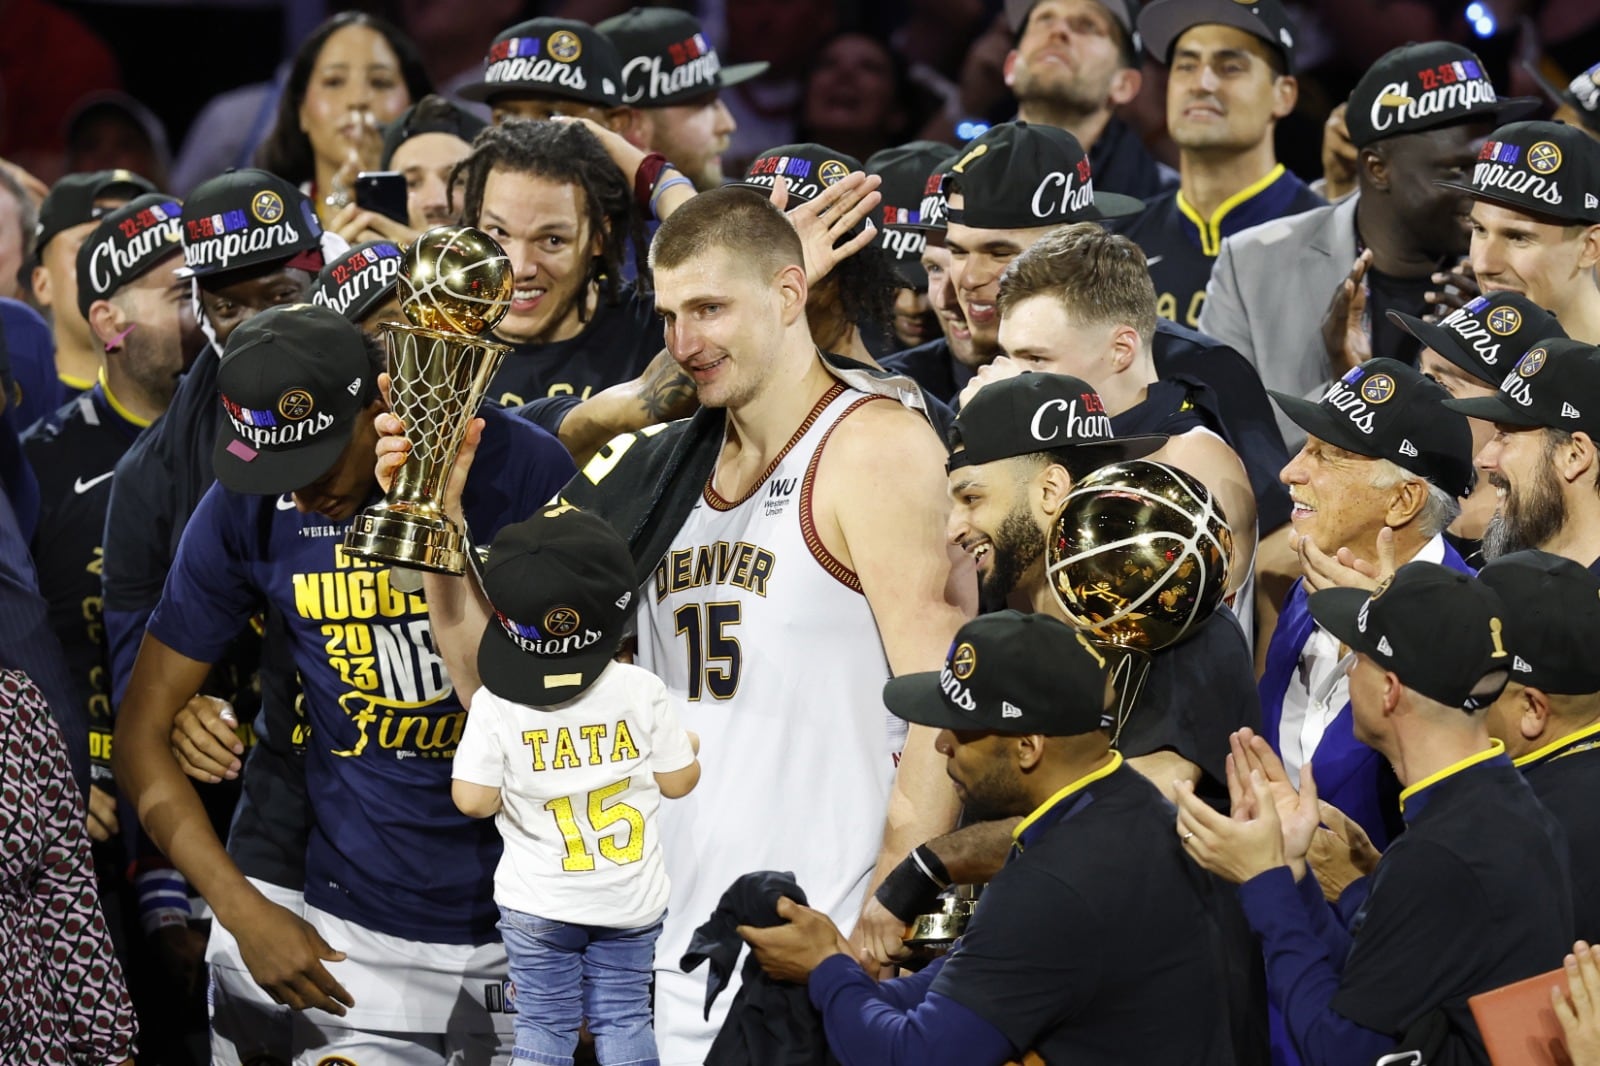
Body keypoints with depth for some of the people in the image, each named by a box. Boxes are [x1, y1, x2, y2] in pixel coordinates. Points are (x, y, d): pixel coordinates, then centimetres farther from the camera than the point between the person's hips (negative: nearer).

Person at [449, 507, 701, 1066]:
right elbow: (678, 782, -3)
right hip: (632, 898, 1)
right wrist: (688, 745, 19)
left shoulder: (494, 705, -14)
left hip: (537, 904, -1)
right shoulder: (641, 692, -11)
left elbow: (473, 800, -13)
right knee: (624, 1020, 11)